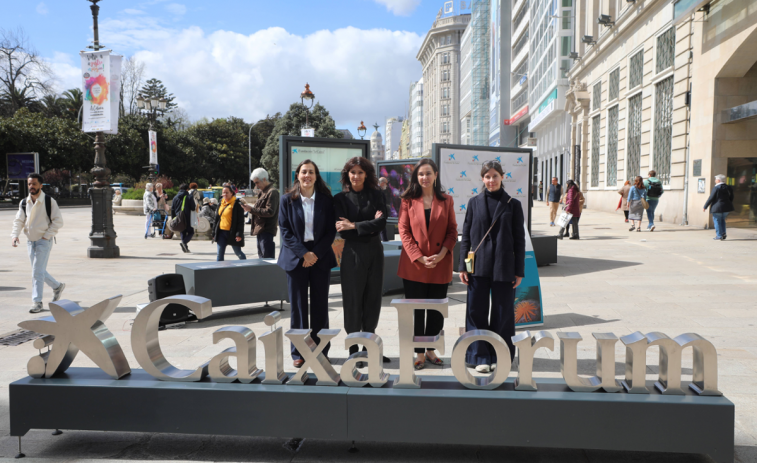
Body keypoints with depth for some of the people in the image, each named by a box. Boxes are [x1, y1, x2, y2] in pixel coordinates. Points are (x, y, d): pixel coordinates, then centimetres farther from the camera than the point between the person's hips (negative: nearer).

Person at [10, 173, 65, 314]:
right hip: (30, 241, 6)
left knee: (37, 272, -9)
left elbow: (58, 221, -9)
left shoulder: (49, 201, -9)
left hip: (44, 240, -6)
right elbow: (19, 221, 7)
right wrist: (14, 235, -9)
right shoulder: (24, 202, 7)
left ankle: (37, 302, -3)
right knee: (38, 271, 13)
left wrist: (46, 235, -14)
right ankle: (57, 286, 35)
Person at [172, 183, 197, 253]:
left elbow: (172, 209, 10)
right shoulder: (189, 197, -6)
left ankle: (185, 248, 10)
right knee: (191, 232, 5)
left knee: (183, 232, 14)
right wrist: (196, 206, 14)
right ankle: (184, 242, -21)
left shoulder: (175, 197, 9)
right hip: (187, 218, -5)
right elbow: (193, 208, -9)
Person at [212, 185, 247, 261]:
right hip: (221, 232, 6)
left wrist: (239, 234, -18)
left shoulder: (237, 204, -9)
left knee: (238, 253, 5)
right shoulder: (221, 203, 12)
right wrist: (214, 232, 16)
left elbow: (240, 220, -11)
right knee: (219, 254, 5)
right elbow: (217, 218, 18)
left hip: (232, 233, -6)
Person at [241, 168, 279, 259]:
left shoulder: (272, 192, -12)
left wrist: (252, 209, -18)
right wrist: (250, 209, 8)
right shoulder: (262, 192, 18)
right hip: (261, 230, 10)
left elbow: (269, 212, -19)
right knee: (261, 256, 14)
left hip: (267, 230, -10)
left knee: (267, 258, -10)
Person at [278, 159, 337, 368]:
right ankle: (299, 353, 13)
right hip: (296, 257, 0)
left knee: (320, 305, 5)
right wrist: (304, 253, -12)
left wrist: (316, 253, -11)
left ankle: (320, 351, 16)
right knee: (298, 306, 4)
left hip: (320, 257, 1)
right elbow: (285, 231, -2)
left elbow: (331, 230, 1)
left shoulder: (326, 200, 3)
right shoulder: (287, 200, 2)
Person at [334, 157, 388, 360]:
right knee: (353, 299, 1)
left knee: (373, 298, 7)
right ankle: (353, 348, 12)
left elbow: (381, 223, -8)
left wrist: (354, 226, -14)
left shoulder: (376, 195, 6)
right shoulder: (341, 198, 1)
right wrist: (369, 225, -10)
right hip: (353, 253, -2)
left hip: (375, 252, 3)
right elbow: (342, 231, -7)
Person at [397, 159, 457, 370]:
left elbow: (452, 231, 5)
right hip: (414, 265, -1)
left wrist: (441, 254, -11)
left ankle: (430, 350, 24)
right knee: (416, 311, 4)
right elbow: (403, 231, -3)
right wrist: (419, 257, -13)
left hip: (440, 265, 1)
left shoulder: (446, 201, 6)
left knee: (436, 311, 9)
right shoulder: (408, 200, 2)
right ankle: (419, 354, 15)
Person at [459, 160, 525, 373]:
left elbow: (519, 240, 3)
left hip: (503, 267, -1)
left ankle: (499, 357, 21)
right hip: (478, 266, 1)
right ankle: (480, 357, 16)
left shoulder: (513, 204, 2)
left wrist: (519, 271, -1)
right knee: (476, 312, 3)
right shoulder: (474, 202, 5)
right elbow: (466, 236, 6)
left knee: (502, 313, 7)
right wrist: (463, 266, 1)